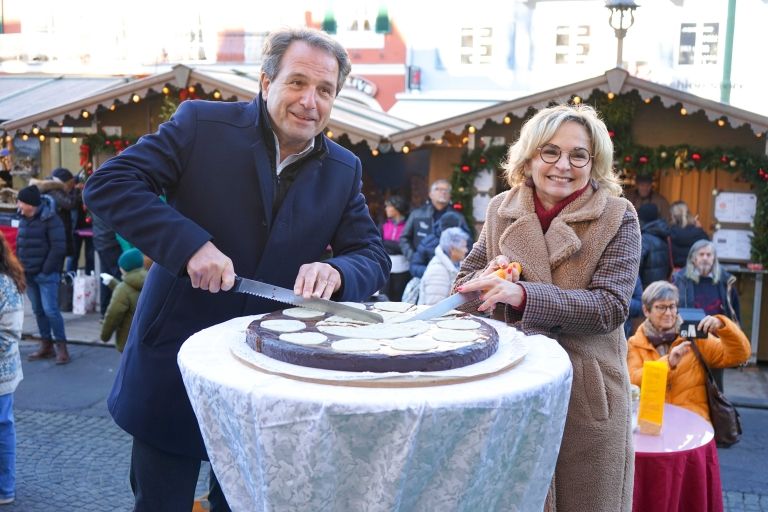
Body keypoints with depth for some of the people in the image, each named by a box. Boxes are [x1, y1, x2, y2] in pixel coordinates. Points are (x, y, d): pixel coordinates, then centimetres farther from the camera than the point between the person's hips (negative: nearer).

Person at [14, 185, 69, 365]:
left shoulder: (50, 219, -12)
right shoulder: (24, 220, 11)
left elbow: (58, 247, -16)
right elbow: (19, 245, 17)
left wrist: (46, 270, -15)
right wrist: (21, 268, 6)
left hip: (46, 274, -7)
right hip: (29, 274, 7)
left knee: (50, 310, -9)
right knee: (38, 311, 11)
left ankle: (61, 346, 1)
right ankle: (46, 346, 20)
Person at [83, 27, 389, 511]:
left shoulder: (344, 170, 1)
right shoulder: (202, 124, -9)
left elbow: (374, 258, 1)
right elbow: (108, 183, -14)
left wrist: (336, 271, -23)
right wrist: (191, 243, -27)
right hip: (177, 361, -2)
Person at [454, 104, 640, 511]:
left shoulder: (617, 217, -6)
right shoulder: (501, 209, 3)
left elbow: (611, 305, -16)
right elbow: (464, 287, 9)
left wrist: (523, 295, -29)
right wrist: (487, 279, -15)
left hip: (586, 393, -2)